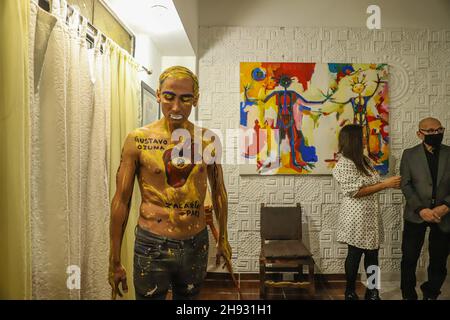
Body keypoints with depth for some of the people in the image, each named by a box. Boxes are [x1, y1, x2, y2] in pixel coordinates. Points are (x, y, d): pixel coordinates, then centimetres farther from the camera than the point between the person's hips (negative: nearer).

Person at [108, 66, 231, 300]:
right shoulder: (138, 140, -10)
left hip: (197, 244, 3)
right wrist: (115, 261, -3)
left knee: (188, 296, 21)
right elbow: (121, 201, -6)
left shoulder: (208, 140, -3)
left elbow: (218, 191, 9)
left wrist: (222, 239, 15)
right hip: (152, 245, -2)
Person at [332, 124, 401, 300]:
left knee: (372, 254, 14)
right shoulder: (344, 164, -16)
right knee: (355, 255, 4)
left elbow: (373, 184, 15)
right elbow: (356, 191, -21)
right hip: (356, 217, -8)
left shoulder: (365, 160, 10)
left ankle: (372, 292, 28)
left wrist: (392, 183, 0)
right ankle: (350, 292, 21)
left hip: (371, 215, 8)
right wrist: (385, 184, -18)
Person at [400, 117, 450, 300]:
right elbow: (406, 185, -5)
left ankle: (431, 294, 33)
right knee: (409, 259, 5)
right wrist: (421, 209, -16)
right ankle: (408, 295, 23)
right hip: (416, 215, -1)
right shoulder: (409, 154, 0)